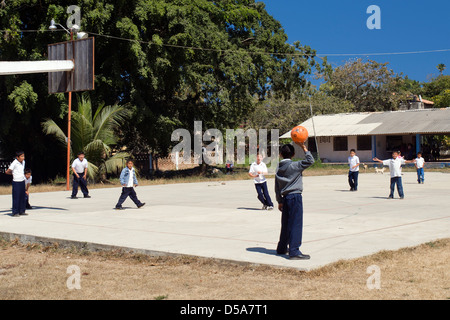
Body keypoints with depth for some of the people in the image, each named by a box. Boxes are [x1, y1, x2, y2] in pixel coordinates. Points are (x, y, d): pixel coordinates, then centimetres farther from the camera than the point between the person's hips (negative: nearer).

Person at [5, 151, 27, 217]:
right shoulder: (14, 163, -15)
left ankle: (22, 211, 16)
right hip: (16, 182, -7)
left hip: (22, 181, 7)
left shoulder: (23, 162, 7)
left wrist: (23, 175, 9)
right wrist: (13, 174, 2)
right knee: (16, 197, -4)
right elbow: (7, 172, -13)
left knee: (22, 197, 9)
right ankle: (15, 212, 2)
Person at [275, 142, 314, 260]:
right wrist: (304, 148, -10)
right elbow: (310, 161, -15)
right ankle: (294, 251, -8)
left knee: (286, 224, 18)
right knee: (296, 224, -6)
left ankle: (282, 248, 28)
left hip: (285, 197, 7)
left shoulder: (279, 168, 10)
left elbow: (277, 187, 14)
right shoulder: (294, 166, -10)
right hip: (295, 197, -7)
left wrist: (279, 201, 20)